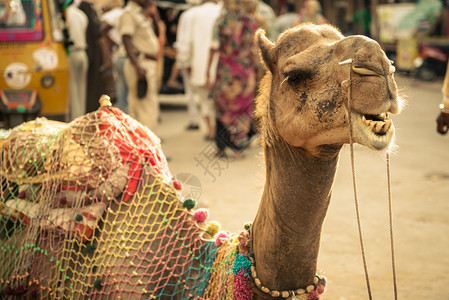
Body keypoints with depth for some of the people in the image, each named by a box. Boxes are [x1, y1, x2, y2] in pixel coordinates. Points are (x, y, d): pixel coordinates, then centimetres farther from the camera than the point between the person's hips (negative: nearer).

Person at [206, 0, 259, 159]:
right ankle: (239, 148, 9)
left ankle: (221, 148, 10)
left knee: (222, 107, 6)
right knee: (243, 107, 6)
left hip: (225, 70, -1)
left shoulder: (221, 21, -4)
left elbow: (214, 48, -5)